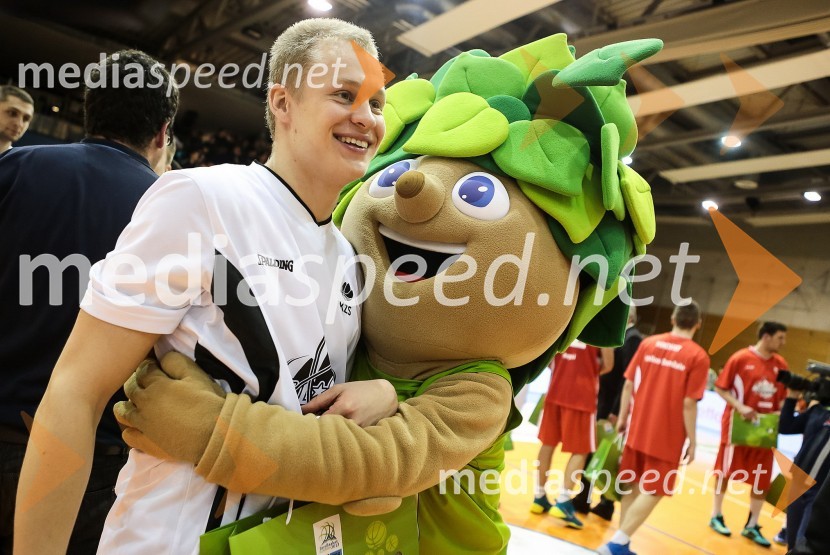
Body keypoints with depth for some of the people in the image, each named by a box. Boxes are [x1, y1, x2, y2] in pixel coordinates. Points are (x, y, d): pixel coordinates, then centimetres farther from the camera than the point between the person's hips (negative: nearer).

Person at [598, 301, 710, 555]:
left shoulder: (648, 343, 2)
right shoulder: (698, 356, -10)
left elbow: (629, 384, 2)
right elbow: (688, 403, -14)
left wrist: (622, 418, 11)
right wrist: (691, 441, -5)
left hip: (637, 430, 4)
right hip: (666, 438, -4)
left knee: (633, 486, 17)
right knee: (653, 491, 5)